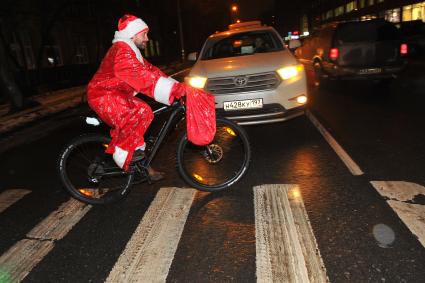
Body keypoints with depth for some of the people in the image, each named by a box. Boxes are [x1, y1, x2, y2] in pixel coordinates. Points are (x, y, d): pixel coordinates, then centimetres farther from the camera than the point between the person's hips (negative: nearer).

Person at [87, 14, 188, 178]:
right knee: (141, 113, -27)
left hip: (115, 95, 11)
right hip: (104, 96, -11)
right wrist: (175, 89, -37)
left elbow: (149, 69, 7)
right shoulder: (121, 50, -18)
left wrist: (175, 86, -4)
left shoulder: (130, 50, 16)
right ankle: (122, 153, -12)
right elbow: (142, 75, -31)